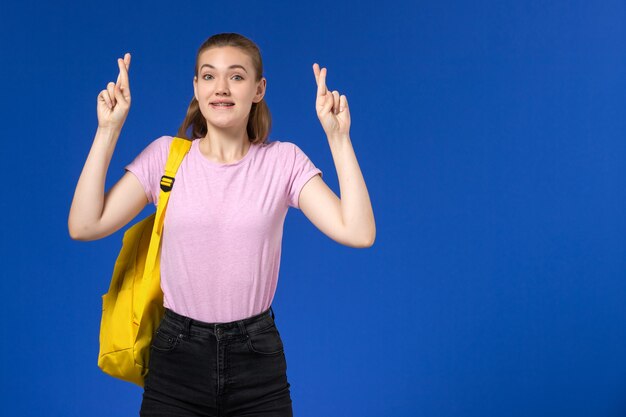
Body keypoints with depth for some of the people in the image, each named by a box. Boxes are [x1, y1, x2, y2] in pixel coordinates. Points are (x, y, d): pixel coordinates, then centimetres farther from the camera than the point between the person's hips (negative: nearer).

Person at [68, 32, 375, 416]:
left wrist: (338, 137, -14)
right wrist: (108, 130, -11)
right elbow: (84, 226, -11)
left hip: (257, 363, 0)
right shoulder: (165, 155, -1)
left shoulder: (284, 161, -2)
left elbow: (359, 233, -14)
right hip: (176, 359, 0)